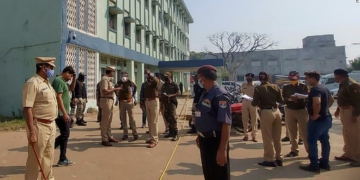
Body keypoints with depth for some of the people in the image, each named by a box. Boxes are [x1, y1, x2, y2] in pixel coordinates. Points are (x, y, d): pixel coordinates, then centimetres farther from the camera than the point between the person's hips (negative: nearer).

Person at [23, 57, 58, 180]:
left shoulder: (47, 82, 12)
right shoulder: (32, 83, -16)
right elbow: (27, 109, -21)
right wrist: (32, 132, -25)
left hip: (51, 125, 9)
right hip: (39, 126, -9)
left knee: (48, 157, 20)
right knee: (35, 159, 4)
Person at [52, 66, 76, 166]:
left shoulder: (63, 81, 15)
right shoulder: (58, 81, -15)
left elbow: (71, 88, 31)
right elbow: (58, 98, -22)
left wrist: (74, 78, 15)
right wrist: (65, 113, -24)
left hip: (63, 113, 10)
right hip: (60, 113, -10)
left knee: (65, 135, 10)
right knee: (65, 134, -7)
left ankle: (63, 159, 16)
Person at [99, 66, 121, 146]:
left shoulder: (108, 79, 17)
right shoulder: (104, 79, -14)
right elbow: (104, 91, -24)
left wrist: (115, 89, 8)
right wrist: (114, 89, -16)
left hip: (110, 101, 10)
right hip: (106, 101, -10)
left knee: (109, 120, 15)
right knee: (105, 121, -4)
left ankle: (109, 137, 25)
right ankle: (104, 139, 2)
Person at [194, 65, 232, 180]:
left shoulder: (219, 95, -23)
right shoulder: (205, 93, 5)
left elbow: (226, 124, -27)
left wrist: (222, 149, -28)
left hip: (215, 142, -8)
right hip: (204, 140, 9)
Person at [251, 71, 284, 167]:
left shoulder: (258, 89, -10)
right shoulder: (276, 87, 4)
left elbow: (254, 103, -9)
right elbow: (281, 101, 8)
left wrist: (260, 102, 13)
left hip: (266, 112, -5)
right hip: (276, 111, 6)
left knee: (267, 138, 4)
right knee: (277, 137, 16)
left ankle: (270, 160, 11)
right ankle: (279, 158, 26)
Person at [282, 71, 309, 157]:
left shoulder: (304, 86, 2)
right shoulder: (286, 87, 6)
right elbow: (282, 99, 1)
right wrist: (289, 99, -19)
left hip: (302, 110, -2)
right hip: (289, 111, 3)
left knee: (304, 132, -5)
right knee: (292, 132, 9)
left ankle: (310, 150, 4)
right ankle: (294, 150, 18)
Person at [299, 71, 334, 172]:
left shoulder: (315, 89, -20)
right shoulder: (324, 87, 12)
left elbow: (317, 102, -36)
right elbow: (331, 100, 26)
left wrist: (315, 115, -24)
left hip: (318, 120, -10)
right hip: (326, 118, 10)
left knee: (312, 142, -3)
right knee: (325, 141, 15)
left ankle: (314, 165, 1)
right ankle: (324, 163, 24)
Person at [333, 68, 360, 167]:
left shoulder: (351, 85, -19)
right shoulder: (343, 84, 12)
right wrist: (338, 109, 20)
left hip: (351, 112, -10)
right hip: (344, 111, 10)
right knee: (347, 135, 17)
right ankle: (348, 154, 28)